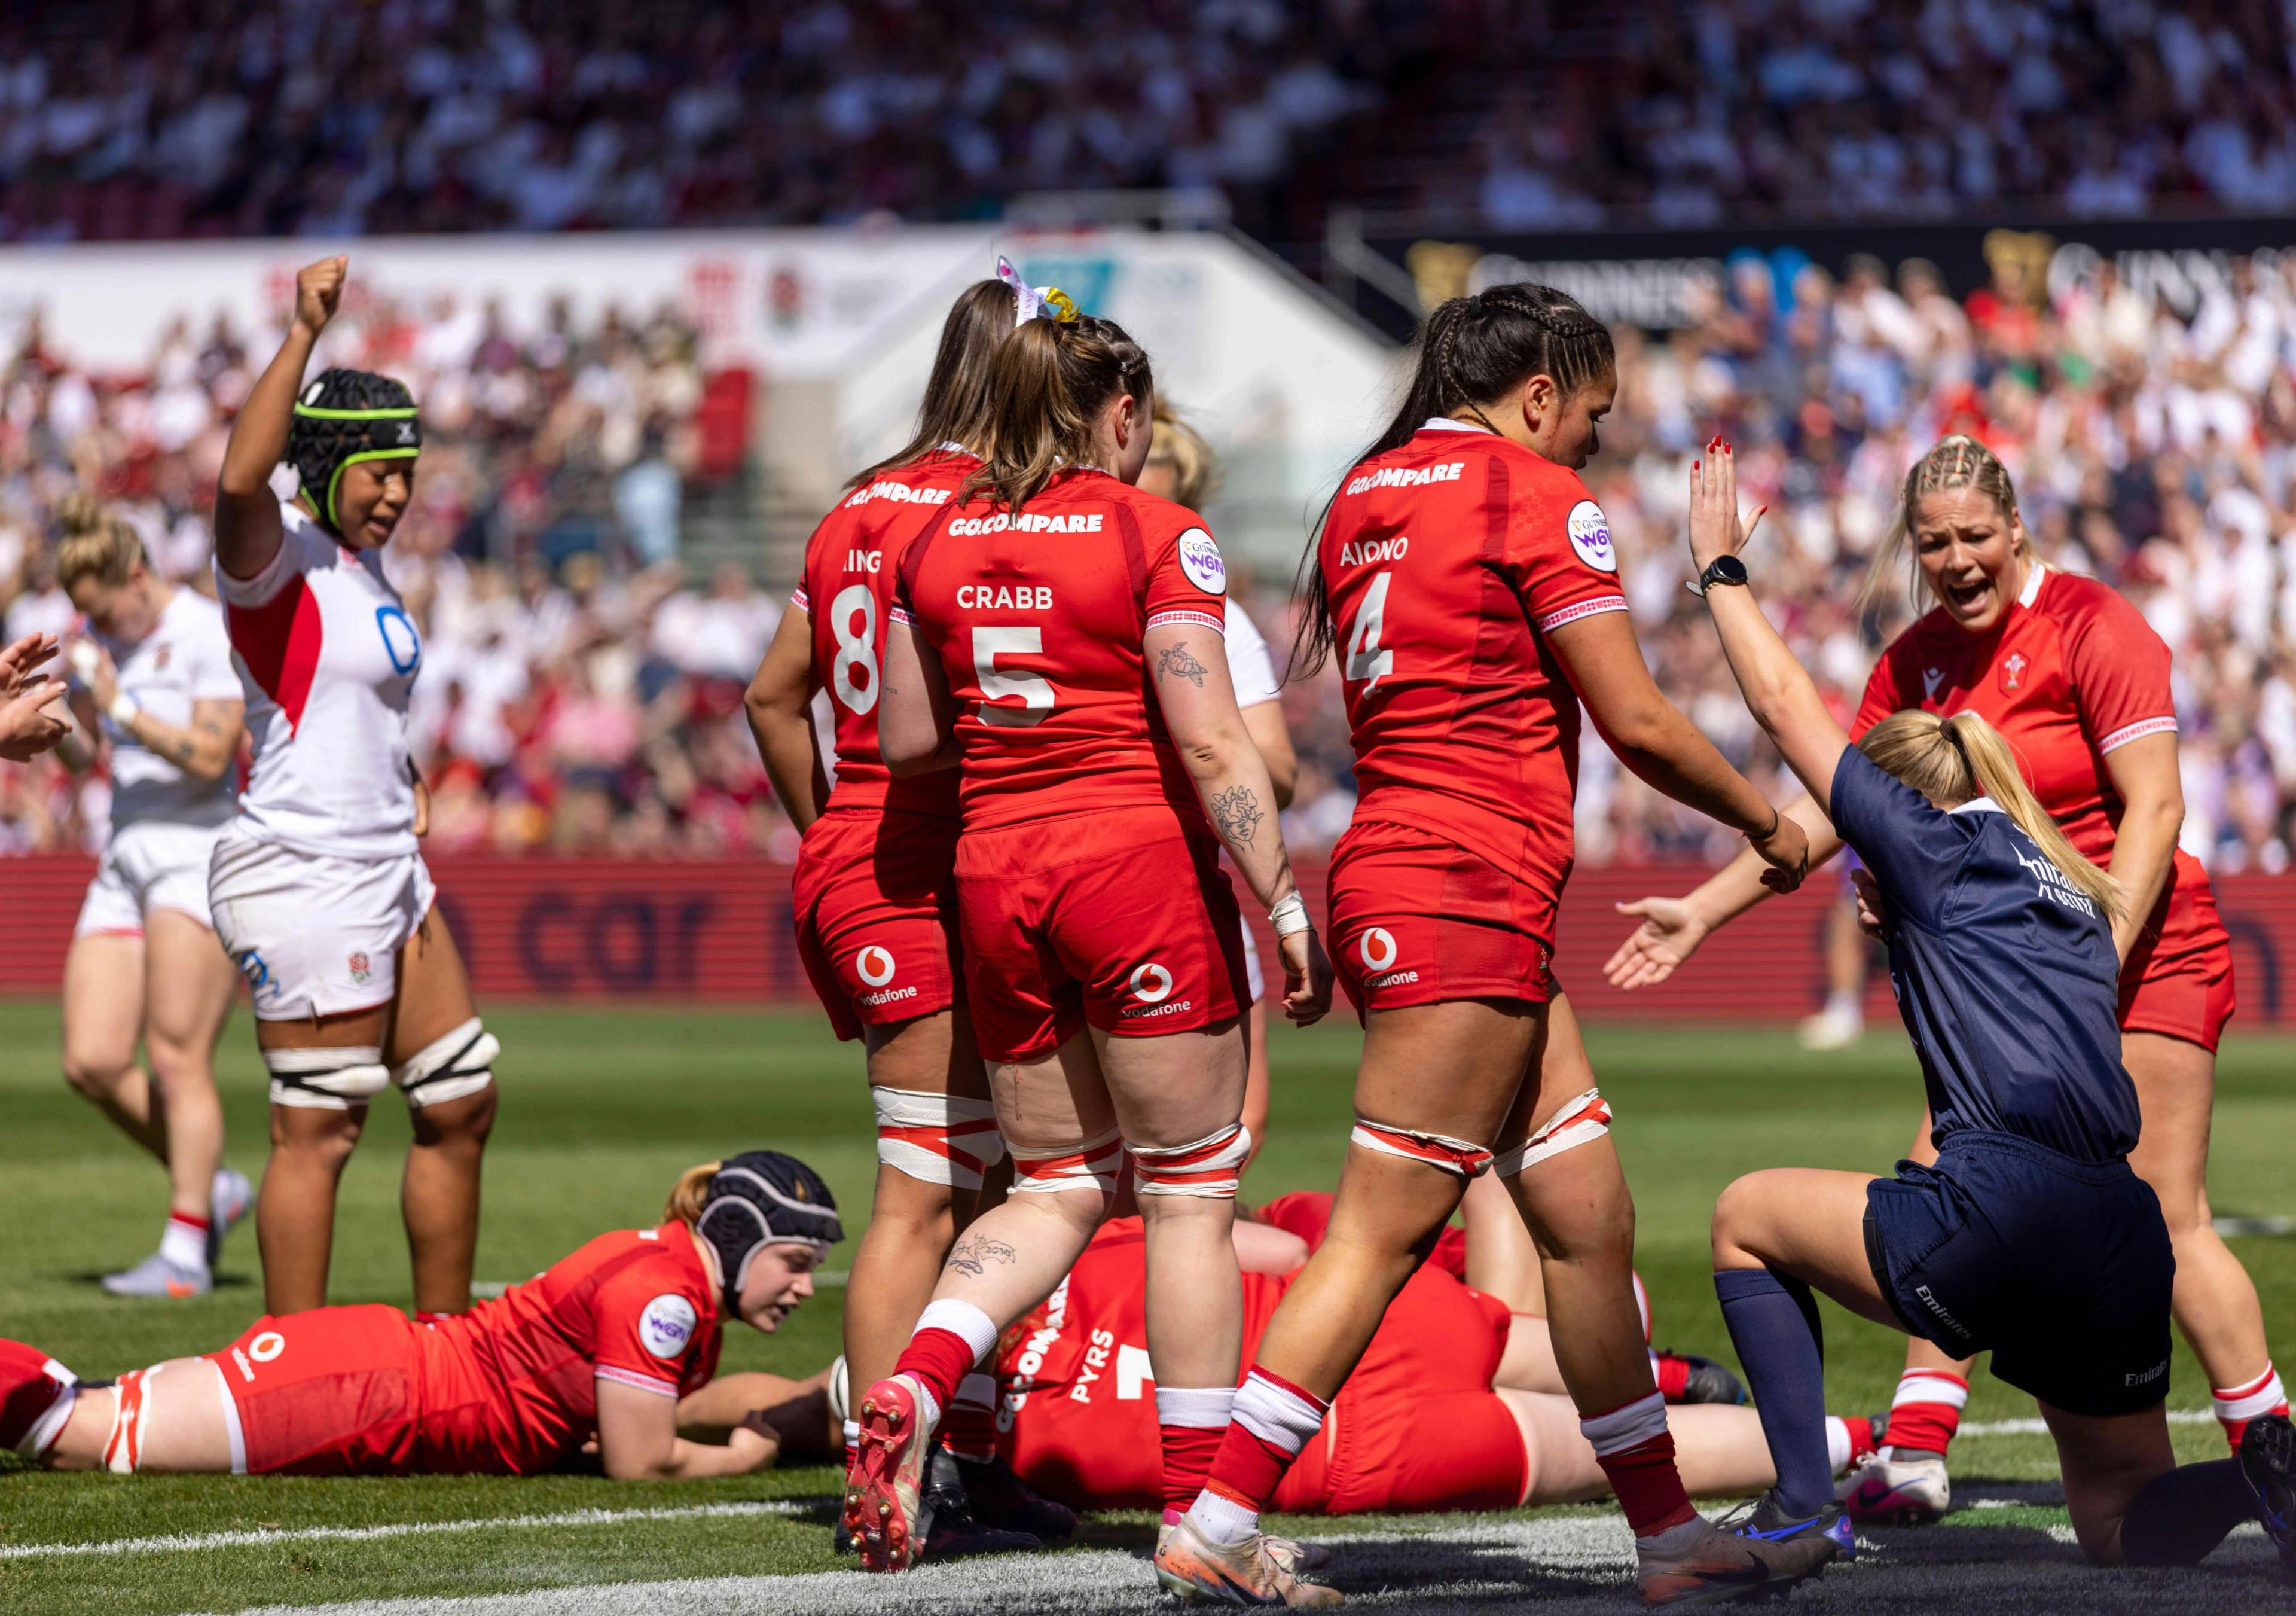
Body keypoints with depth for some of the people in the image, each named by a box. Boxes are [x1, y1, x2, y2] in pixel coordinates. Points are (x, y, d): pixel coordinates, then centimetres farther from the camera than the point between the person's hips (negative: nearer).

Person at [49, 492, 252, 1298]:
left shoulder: (210, 635, -10)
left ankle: (184, 1252, -7)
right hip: (126, 859, 8)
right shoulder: (102, 639, 12)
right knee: (92, 1063, -2)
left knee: (177, 1060, -12)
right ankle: (213, 1187, 16)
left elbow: (210, 756, -17)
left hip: (204, 854, -8)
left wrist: (123, 709, -21)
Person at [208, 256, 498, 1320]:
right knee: (318, 1133, -7)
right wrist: (306, 334, -35)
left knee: (461, 1108, 13)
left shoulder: (360, 565, 16)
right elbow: (241, 479, -35)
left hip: (386, 872, 10)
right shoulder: (278, 555, -11)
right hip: (306, 878, -10)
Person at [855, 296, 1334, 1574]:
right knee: (1190, 1190, 3)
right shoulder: (1156, 536, -8)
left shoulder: (941, 539, 7)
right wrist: (1288, 907, -10)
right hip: (1140, 862, -5)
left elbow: (905, 736, 11)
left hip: (994, 874, 5)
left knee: (1059, 1185, 15)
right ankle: (1201, 1505, 3)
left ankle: (913, 1386, -10)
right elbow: (1212, 745, -13)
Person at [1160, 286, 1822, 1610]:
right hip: (1471, 896, -9)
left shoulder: (1369, 493, 17)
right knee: (1383, 1232, -8)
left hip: (1395, 870, 9)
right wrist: (1763, 823, 7)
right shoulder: (1534, 493, -7)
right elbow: (1636, 722, -6)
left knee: (1591, 1217, 10)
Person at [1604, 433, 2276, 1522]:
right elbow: (1833, 805, 15)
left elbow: (2155, 808, -17)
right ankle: (1914, 1459, 1)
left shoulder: (2090, 629, -13)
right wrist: (1703, 911, 12)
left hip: (2148, 949, -7)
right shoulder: (1916, 663, 7)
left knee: (2164, 1220, -10)